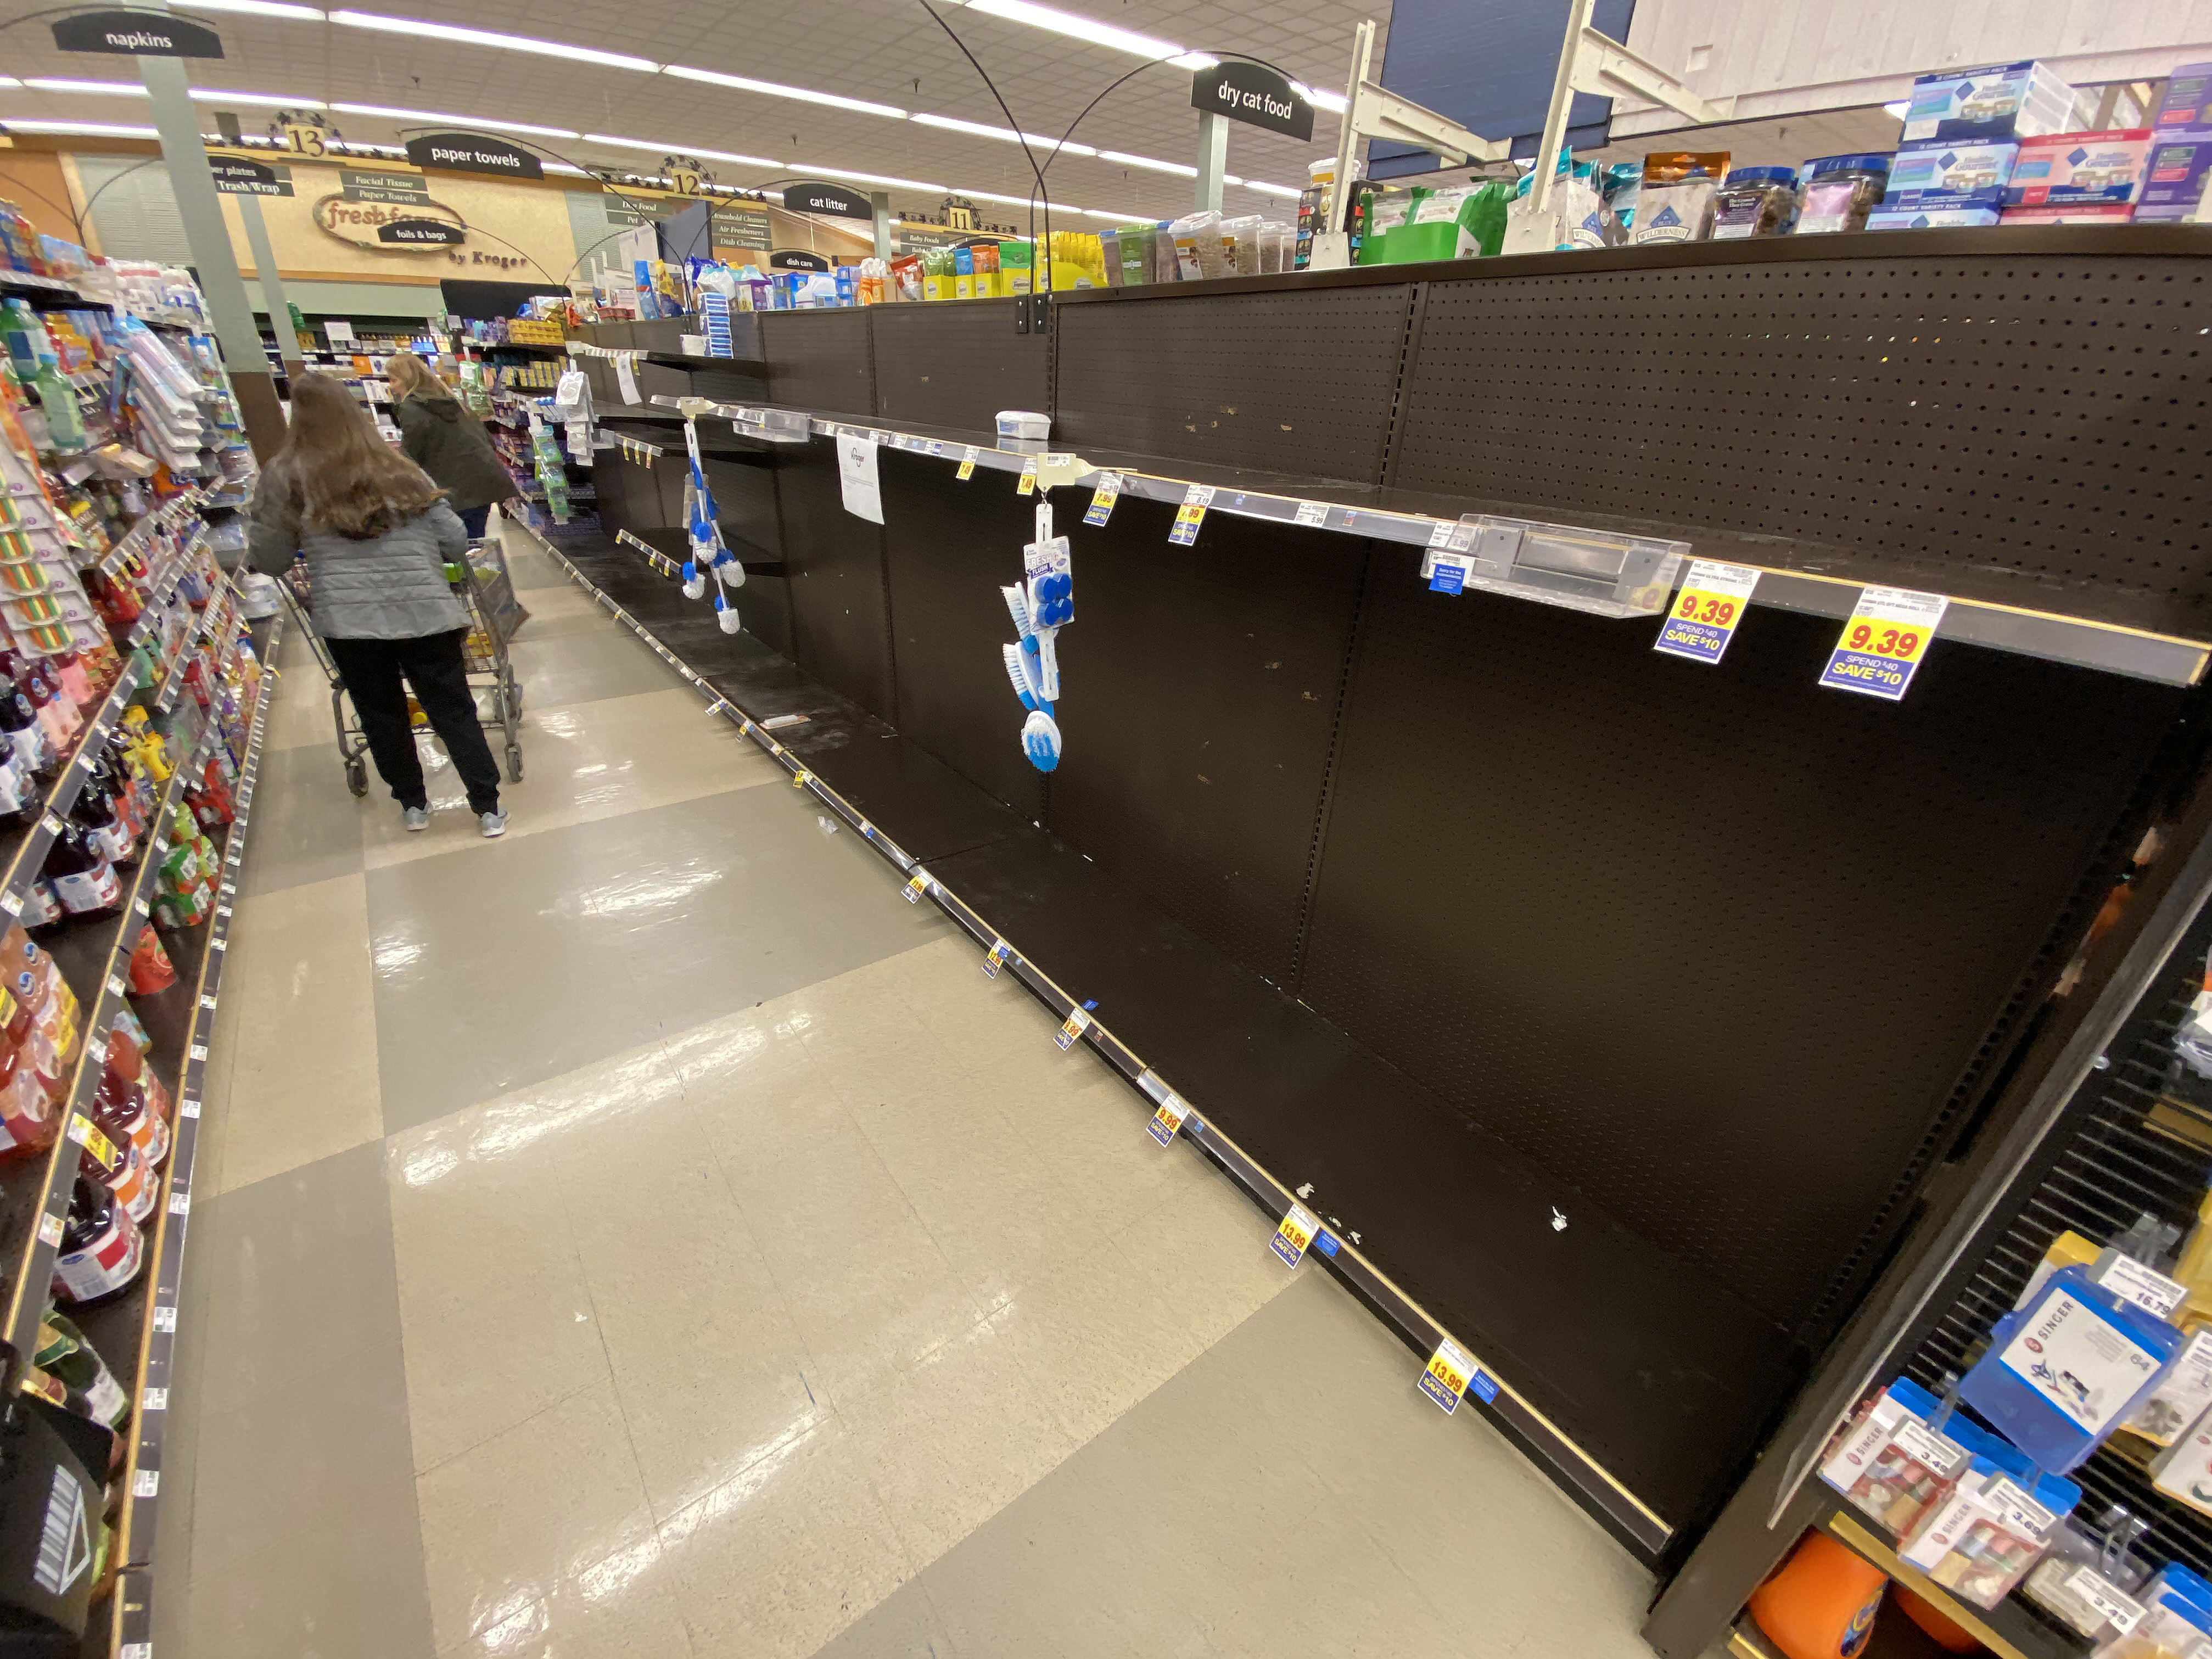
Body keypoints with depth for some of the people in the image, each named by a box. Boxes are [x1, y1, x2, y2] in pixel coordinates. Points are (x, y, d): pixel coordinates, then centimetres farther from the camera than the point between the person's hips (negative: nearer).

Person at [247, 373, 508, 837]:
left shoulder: (285, 477, 4)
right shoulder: (401, 470, 9)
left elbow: (270, 562, 10)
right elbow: (456, 542, 8)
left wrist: (256, 518, 31)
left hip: (349, 621, -1)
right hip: (424, 612, 1)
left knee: (382, 714, 15)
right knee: (454, 711, 6)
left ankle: (413, 804, 28)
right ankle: (488, 809, 7)